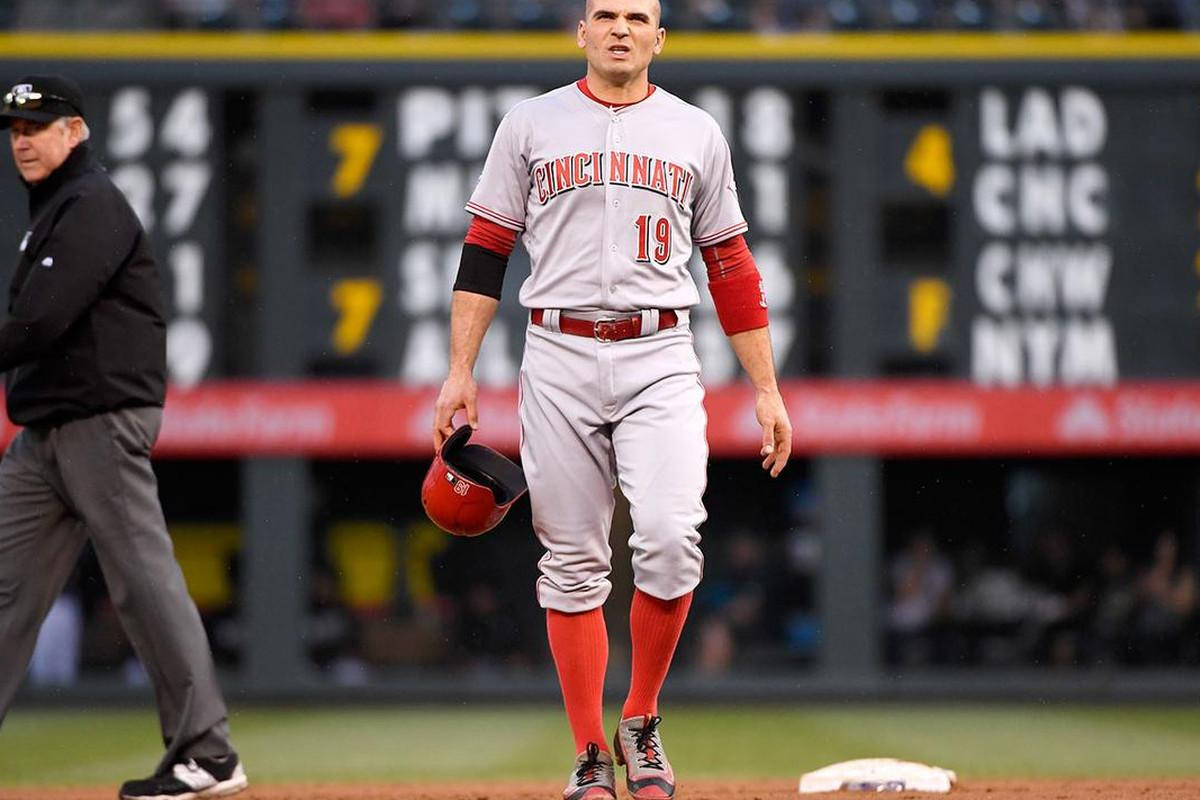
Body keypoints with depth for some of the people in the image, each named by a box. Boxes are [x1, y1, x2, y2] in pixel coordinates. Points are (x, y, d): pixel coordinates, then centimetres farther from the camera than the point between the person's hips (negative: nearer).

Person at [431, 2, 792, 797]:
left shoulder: (696, 133, 10)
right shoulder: (533, 124, 8)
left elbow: (732, 268, 12)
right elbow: (485, 253, 8)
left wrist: (767, 390, 7)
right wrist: (460, 372, 0)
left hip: (659, 362, 0)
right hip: (558, 361, 0)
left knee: (670, 538, -18)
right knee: (572, 563, 1)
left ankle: (641, 725, 1)